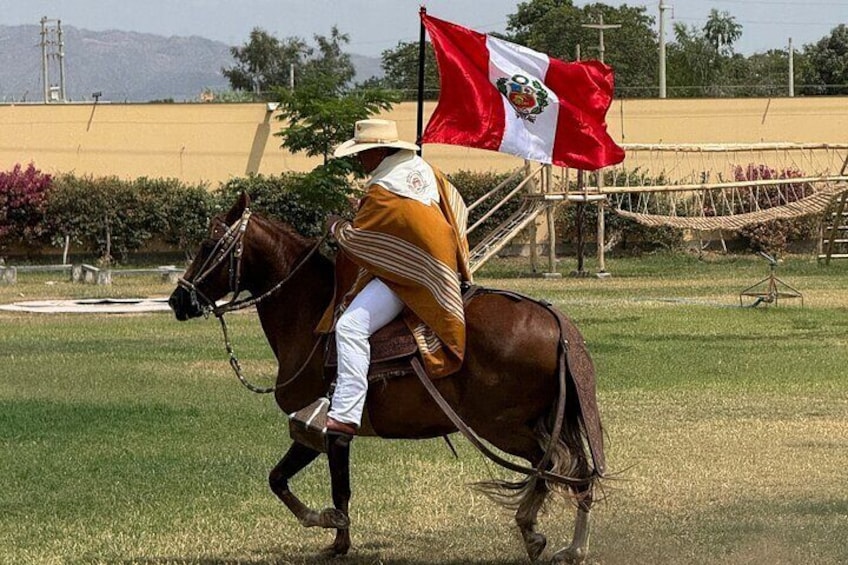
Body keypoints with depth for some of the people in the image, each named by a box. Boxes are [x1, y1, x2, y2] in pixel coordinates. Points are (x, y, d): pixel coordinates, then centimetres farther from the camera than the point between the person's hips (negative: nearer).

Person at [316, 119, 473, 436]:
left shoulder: (383, 190, -20)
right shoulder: (422, 168, 7)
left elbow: (355, 238, -14)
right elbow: (455, 206, 19)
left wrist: (335, 226, 8)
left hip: (408, 276, -11)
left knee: (351, 325, -22)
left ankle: (345, 416, -33)